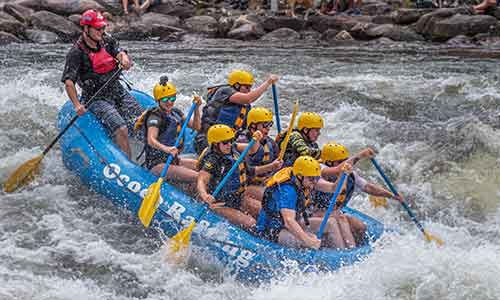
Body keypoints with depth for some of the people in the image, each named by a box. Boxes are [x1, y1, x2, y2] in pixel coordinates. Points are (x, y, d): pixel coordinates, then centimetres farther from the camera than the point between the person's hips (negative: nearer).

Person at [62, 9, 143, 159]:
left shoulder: (107, 41, 6)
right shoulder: (76, 53, -12)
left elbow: (121, 53, -6)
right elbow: (68, 81, -16)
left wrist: (125, 59, -32)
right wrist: (77, 105, -27)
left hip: (118, 92, 6)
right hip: (96, 100, -6)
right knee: (121, 130, -24)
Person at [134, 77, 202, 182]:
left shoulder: (175, 112, 11)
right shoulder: (155, 117, -15)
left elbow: (196, 126, 12)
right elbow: (151, 140, -32)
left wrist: (196, 108, -3)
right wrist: (166, 149, -52)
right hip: (158, 164, -9)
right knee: (198, 178, -25)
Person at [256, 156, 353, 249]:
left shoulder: (307, 180, -5)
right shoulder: (287, 190, -31)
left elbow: (333, 188, -7)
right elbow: (289, 221, -41)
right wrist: (308, 240, -51)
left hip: (294, 223, 10)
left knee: (331, 223, 4)